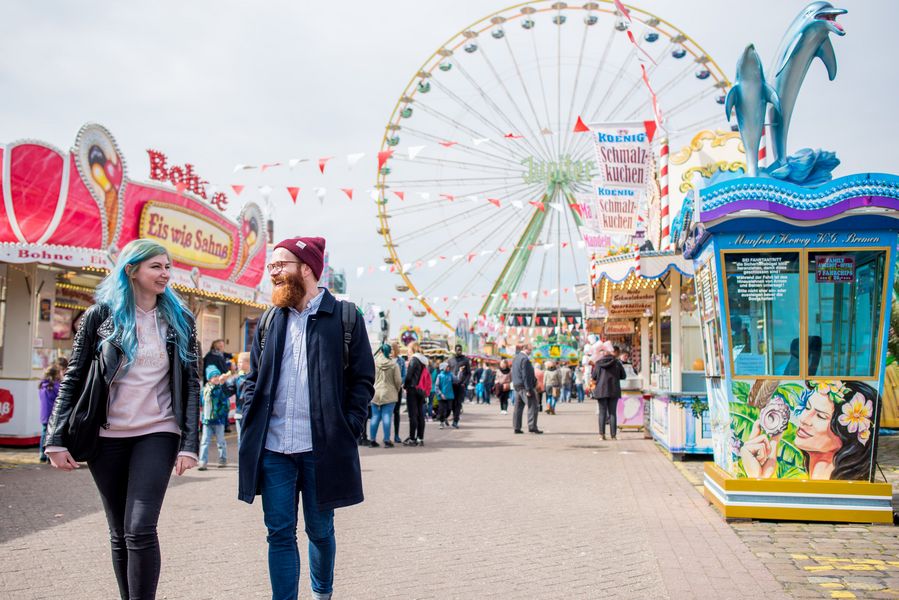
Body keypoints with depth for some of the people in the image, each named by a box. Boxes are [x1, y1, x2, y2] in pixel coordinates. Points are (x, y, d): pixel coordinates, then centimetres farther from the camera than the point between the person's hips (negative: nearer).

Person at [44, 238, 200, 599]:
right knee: (119, 534, 10)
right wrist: (56, 440, -2)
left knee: (140, 530, -13)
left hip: (157, 434, -1)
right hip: (106, 437, 1)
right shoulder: (101, 315, 2)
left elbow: (191, 384, 2)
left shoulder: (179, 320, 4)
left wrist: (189, 444, -6)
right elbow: (74, 378, 3)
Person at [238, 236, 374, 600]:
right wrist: (252, 424, 2)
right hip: (272, 449, 3)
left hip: (322, 448, -3)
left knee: (320, 530, 12)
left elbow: (363, 380, -1)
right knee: (279, 533, 5)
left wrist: (348, 429, -9)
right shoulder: (269, 321, 11)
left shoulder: (345, 318, -1)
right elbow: (253, 379, 16)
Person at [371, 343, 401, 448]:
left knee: (375, 417, 7)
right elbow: (398, 381, -5)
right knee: (387, 417, -1)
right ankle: (387, 440, -2)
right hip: (389, 394, -2)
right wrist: (397, 390, 13)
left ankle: (373, 440, 11)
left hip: (375, 394, 2)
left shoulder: (374, 362, -3)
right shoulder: (394, 364, -6)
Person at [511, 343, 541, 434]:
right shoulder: (525, 359, -15)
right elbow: (525, 375, -19)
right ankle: (532, 427, -8)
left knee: (518, 407, 9)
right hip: (524, 386, -9)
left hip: (517, 386, 9)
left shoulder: (515, 358, 14)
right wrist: (528, 389, -19)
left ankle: (517, 427, 10)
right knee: (532, 406, -5)